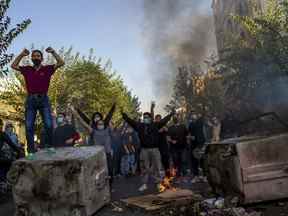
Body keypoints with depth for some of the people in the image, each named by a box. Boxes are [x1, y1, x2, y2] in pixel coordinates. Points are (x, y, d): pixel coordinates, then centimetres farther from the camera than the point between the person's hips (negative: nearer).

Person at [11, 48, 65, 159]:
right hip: (30, 99, 2)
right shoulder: (27, 69, 13)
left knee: (48, 125, -9)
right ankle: (31, 151, 1)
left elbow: (61, 63, 0)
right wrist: (22, 55, 11)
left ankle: (49, 146, 9)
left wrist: (53, 52, -2)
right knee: (29, 126, -3)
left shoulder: (47, 69, 7)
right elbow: (13, 66, 17)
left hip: (43, 99, -2)